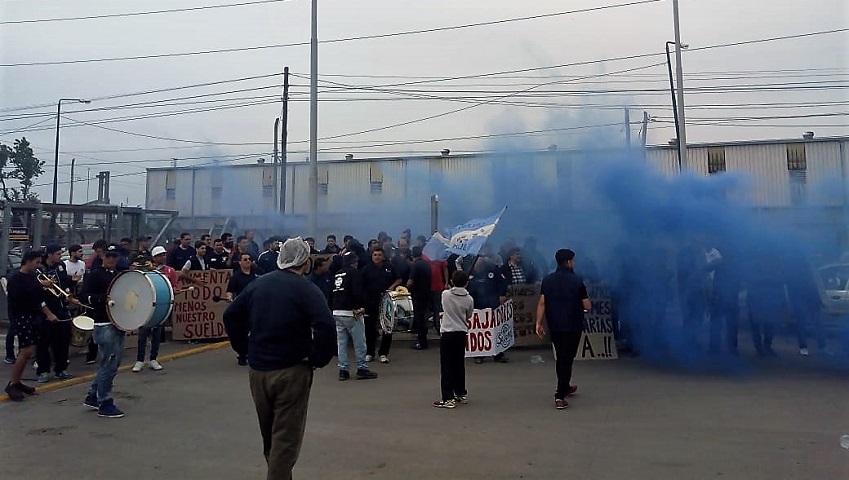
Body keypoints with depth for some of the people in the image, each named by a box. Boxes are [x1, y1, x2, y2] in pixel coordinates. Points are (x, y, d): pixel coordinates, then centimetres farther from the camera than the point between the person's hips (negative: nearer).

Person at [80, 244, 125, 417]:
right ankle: (105, 404, 5)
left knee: (112, 363, 15)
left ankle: (92, 396, 29)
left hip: (119, 323, 8)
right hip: (104, 325, -8)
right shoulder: (95, 275, -4)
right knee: (109, 364, -5)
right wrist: (103, 298, -28)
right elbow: (84, 297, -13)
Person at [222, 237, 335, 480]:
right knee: (286, 437, 3)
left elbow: (231, 316, 11)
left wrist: (245, 344, 13)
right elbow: (326, 326, -25)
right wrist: (318, 359, -13)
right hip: (291, 371, -6)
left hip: (257, 370, 6)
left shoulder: (258, 283, 6)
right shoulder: (306, 289, -12)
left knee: (268, 436, 22)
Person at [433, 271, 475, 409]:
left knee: (447, 366, -1)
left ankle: (448, 399, -4)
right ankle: (461, 394, 25)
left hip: (448, 333, -3)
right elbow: (468, 317, 10)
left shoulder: (445, 294, -7)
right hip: (462, 333, 3)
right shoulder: (469, 299, -3)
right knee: (459, 364, 15)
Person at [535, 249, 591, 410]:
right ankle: (560, 397, -3)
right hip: (573, 327, -4)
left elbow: (542, 303, -3)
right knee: (567, 360, 1)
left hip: (554, 326, 4)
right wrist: (580, 305, 14)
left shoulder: (547, 280, 0)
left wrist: (538, 323, 0)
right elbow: (587, 306, -8)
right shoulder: (577, 281, -11)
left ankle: (565, 387, 39)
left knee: (561, 358, 21)